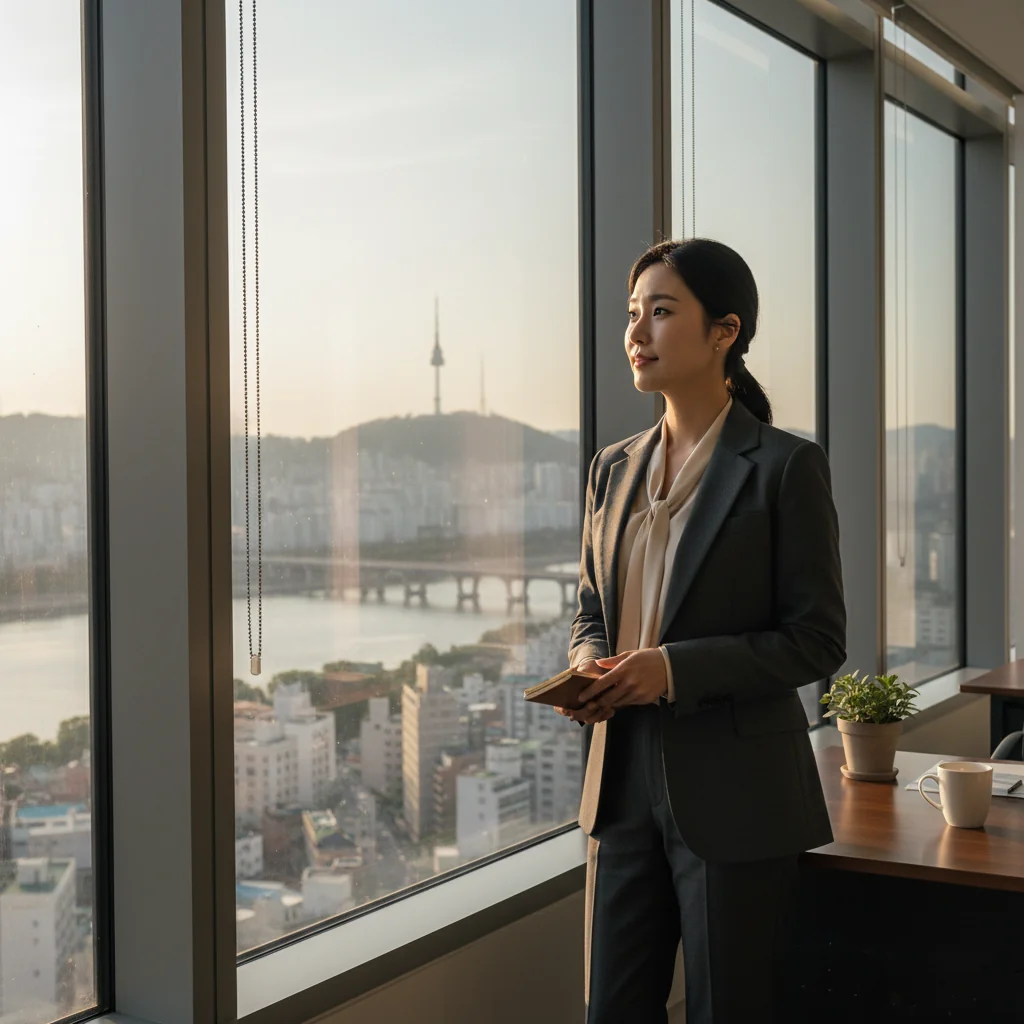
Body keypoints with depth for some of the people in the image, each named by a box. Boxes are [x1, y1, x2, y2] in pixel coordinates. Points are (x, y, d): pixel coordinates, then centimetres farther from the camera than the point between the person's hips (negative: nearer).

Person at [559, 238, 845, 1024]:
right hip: (625, 781, 5)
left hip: (735, 796, -5)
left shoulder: (786, 465, -9)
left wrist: (675, 669, -21)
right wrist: (588, 665, -6)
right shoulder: (615, 467, 9)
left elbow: (819, 639, -10)